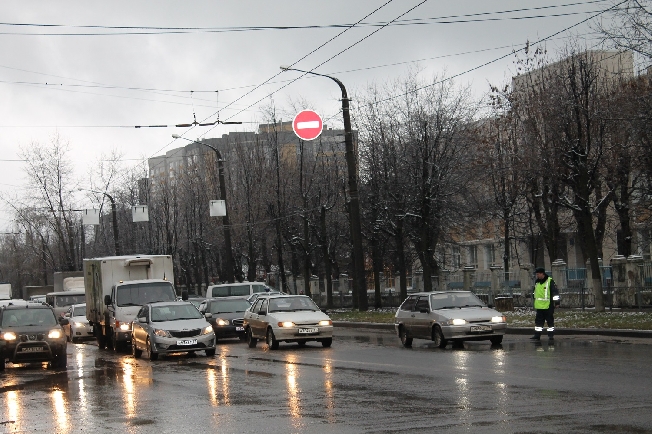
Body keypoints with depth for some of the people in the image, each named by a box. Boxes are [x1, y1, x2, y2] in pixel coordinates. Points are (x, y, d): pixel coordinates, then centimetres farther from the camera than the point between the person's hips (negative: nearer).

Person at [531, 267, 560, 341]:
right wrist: (535, 304, 28)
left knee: (550, 321, 1)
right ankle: (537, 336, 8)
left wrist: (556, 302, -13)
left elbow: (555, 292, -9)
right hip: (539, 306, 6)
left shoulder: (550, 281, -7)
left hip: (548, 306, -6)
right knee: (538, 321, 5)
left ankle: (551, 335, 6)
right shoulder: (537, 282, 14)